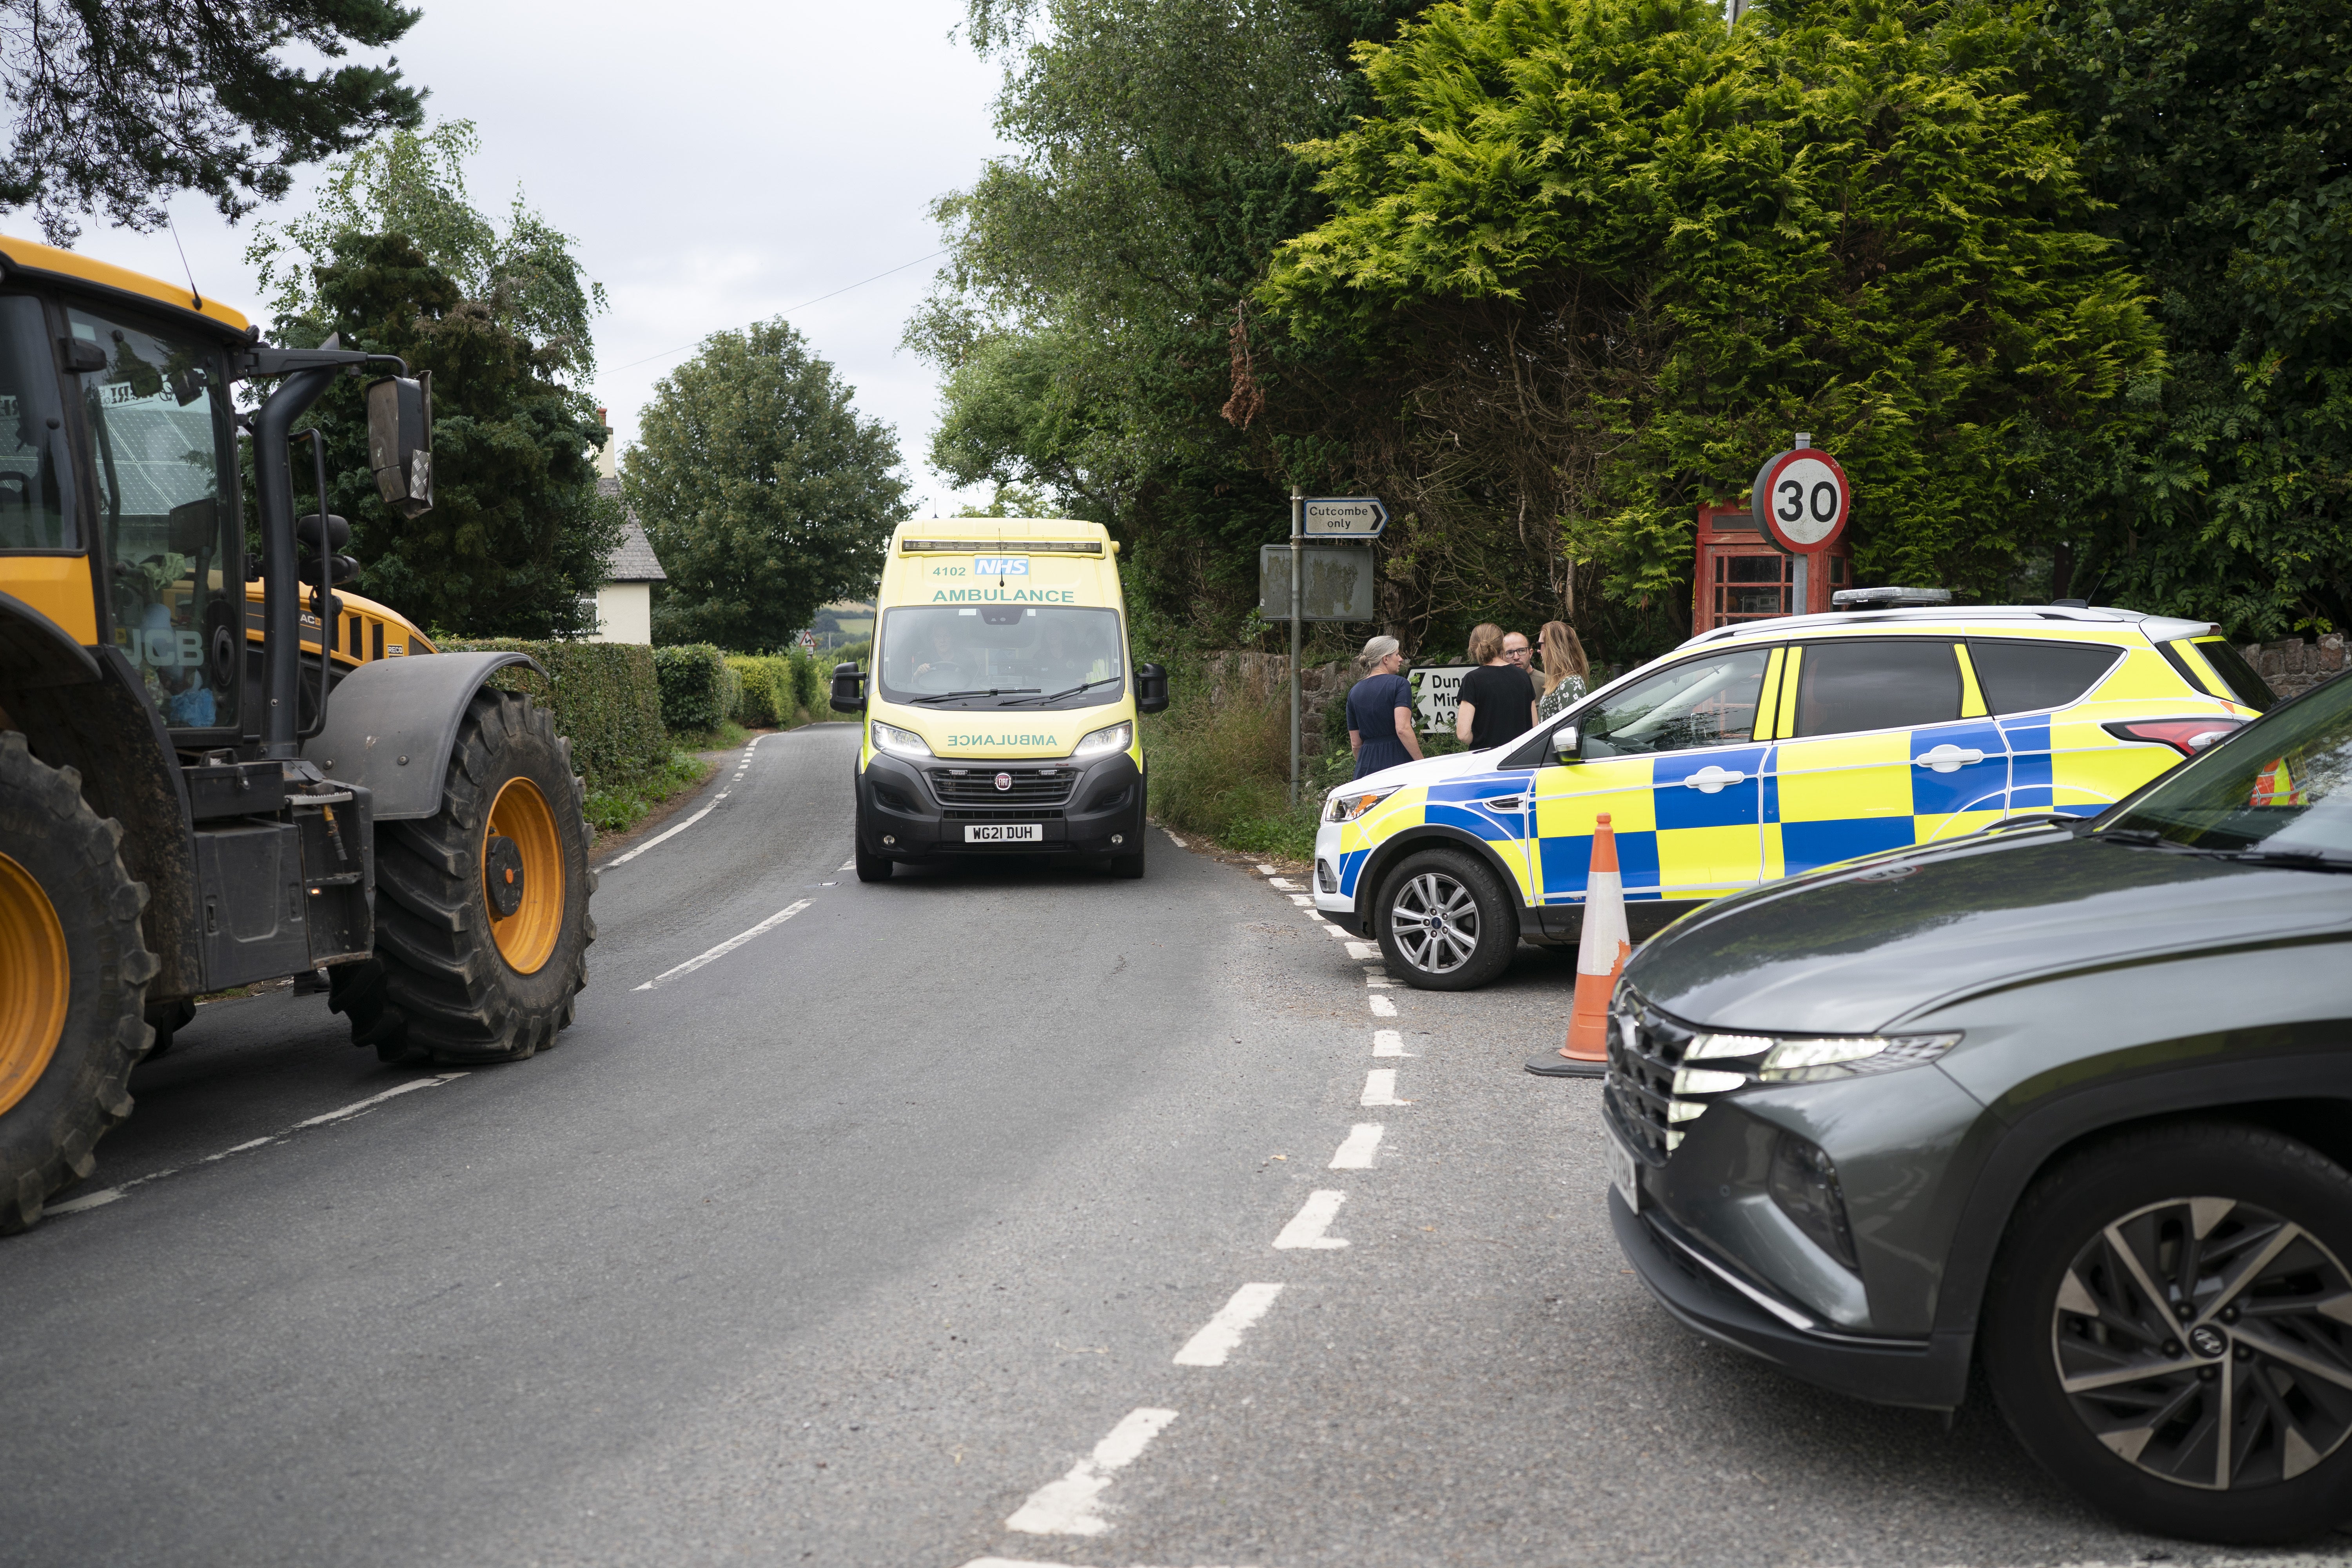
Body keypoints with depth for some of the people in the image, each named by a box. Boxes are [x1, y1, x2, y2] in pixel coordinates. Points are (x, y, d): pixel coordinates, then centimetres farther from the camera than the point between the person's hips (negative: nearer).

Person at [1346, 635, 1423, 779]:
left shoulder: (1354, 692, 13)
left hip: (1368, 767, 5)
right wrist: (1422, 764, -14)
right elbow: (1403, 729, -16)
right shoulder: (1399, 684, -4)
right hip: (1398, 761, -5)